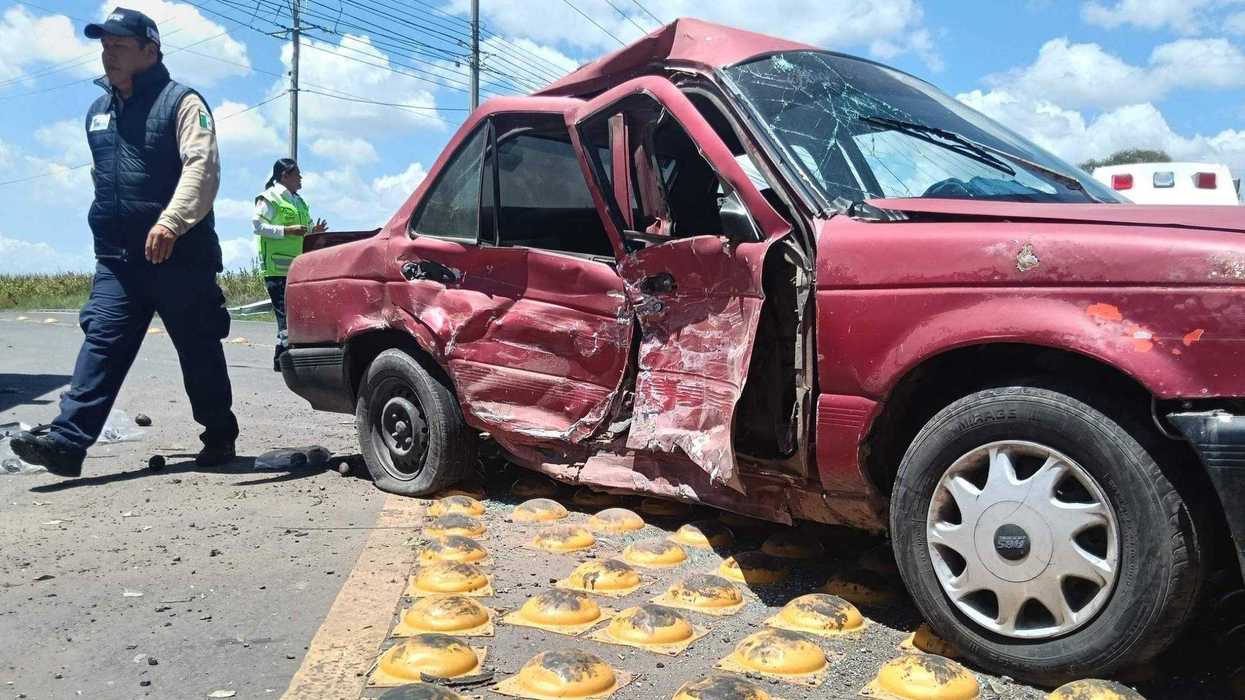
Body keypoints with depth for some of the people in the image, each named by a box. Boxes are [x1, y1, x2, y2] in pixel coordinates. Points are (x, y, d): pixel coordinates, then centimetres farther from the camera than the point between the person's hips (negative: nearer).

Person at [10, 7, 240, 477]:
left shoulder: (180, 101, -4)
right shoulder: (98, 112, 19)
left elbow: (202, 166, -19)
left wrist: (171, 221, -32)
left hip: (180, 255, -6)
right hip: (116, 259, 6)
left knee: (199, 349, 2)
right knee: (101, 343, -4)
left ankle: (220, 437, 16)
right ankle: (65, 441, -9)